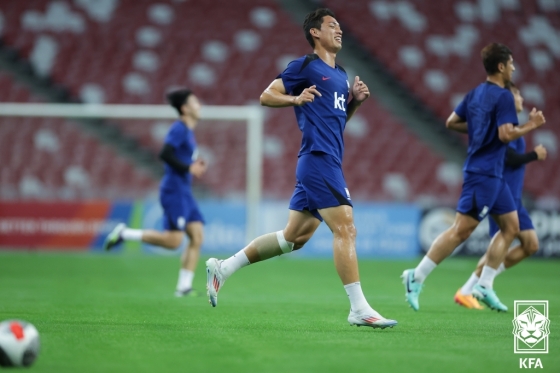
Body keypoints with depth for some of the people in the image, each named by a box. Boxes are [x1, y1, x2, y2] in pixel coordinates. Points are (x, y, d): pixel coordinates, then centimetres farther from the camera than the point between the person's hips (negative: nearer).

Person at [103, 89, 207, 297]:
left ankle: (184, 287, 2)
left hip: (183, 193, 10)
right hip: (174, 191, -10)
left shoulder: (188, 131, 18)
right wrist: (188, 168, -19)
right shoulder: (179, 129, -11)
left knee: (197, 237, 2)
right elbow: (165, 154, -23)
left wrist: (194, 166, 10)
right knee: (173, 240, -14)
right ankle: (124, 234, -3)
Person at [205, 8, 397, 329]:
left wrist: (355, 100, 12)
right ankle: (359, 309, -14)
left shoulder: (341, 75, 22)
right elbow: (266, 96, -2)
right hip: (318, 158, -9)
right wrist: (296, 98, -19)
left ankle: (223, 268, 20)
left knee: (294, 237, 11)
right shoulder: (306, 66, -1)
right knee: (345, 228, -14)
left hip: (328, 163, 9)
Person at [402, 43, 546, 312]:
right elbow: (506, 134, -22)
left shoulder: (475, 94, 12)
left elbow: (451, 122, 15)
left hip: (493, 174, 10)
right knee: (461, 230, -9)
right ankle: (417, 277, -7)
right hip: (484, 173, -10)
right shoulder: (503, 97, -14)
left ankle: (484, 286, 11)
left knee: (511, 227, 12)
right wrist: (531, 125, -9)